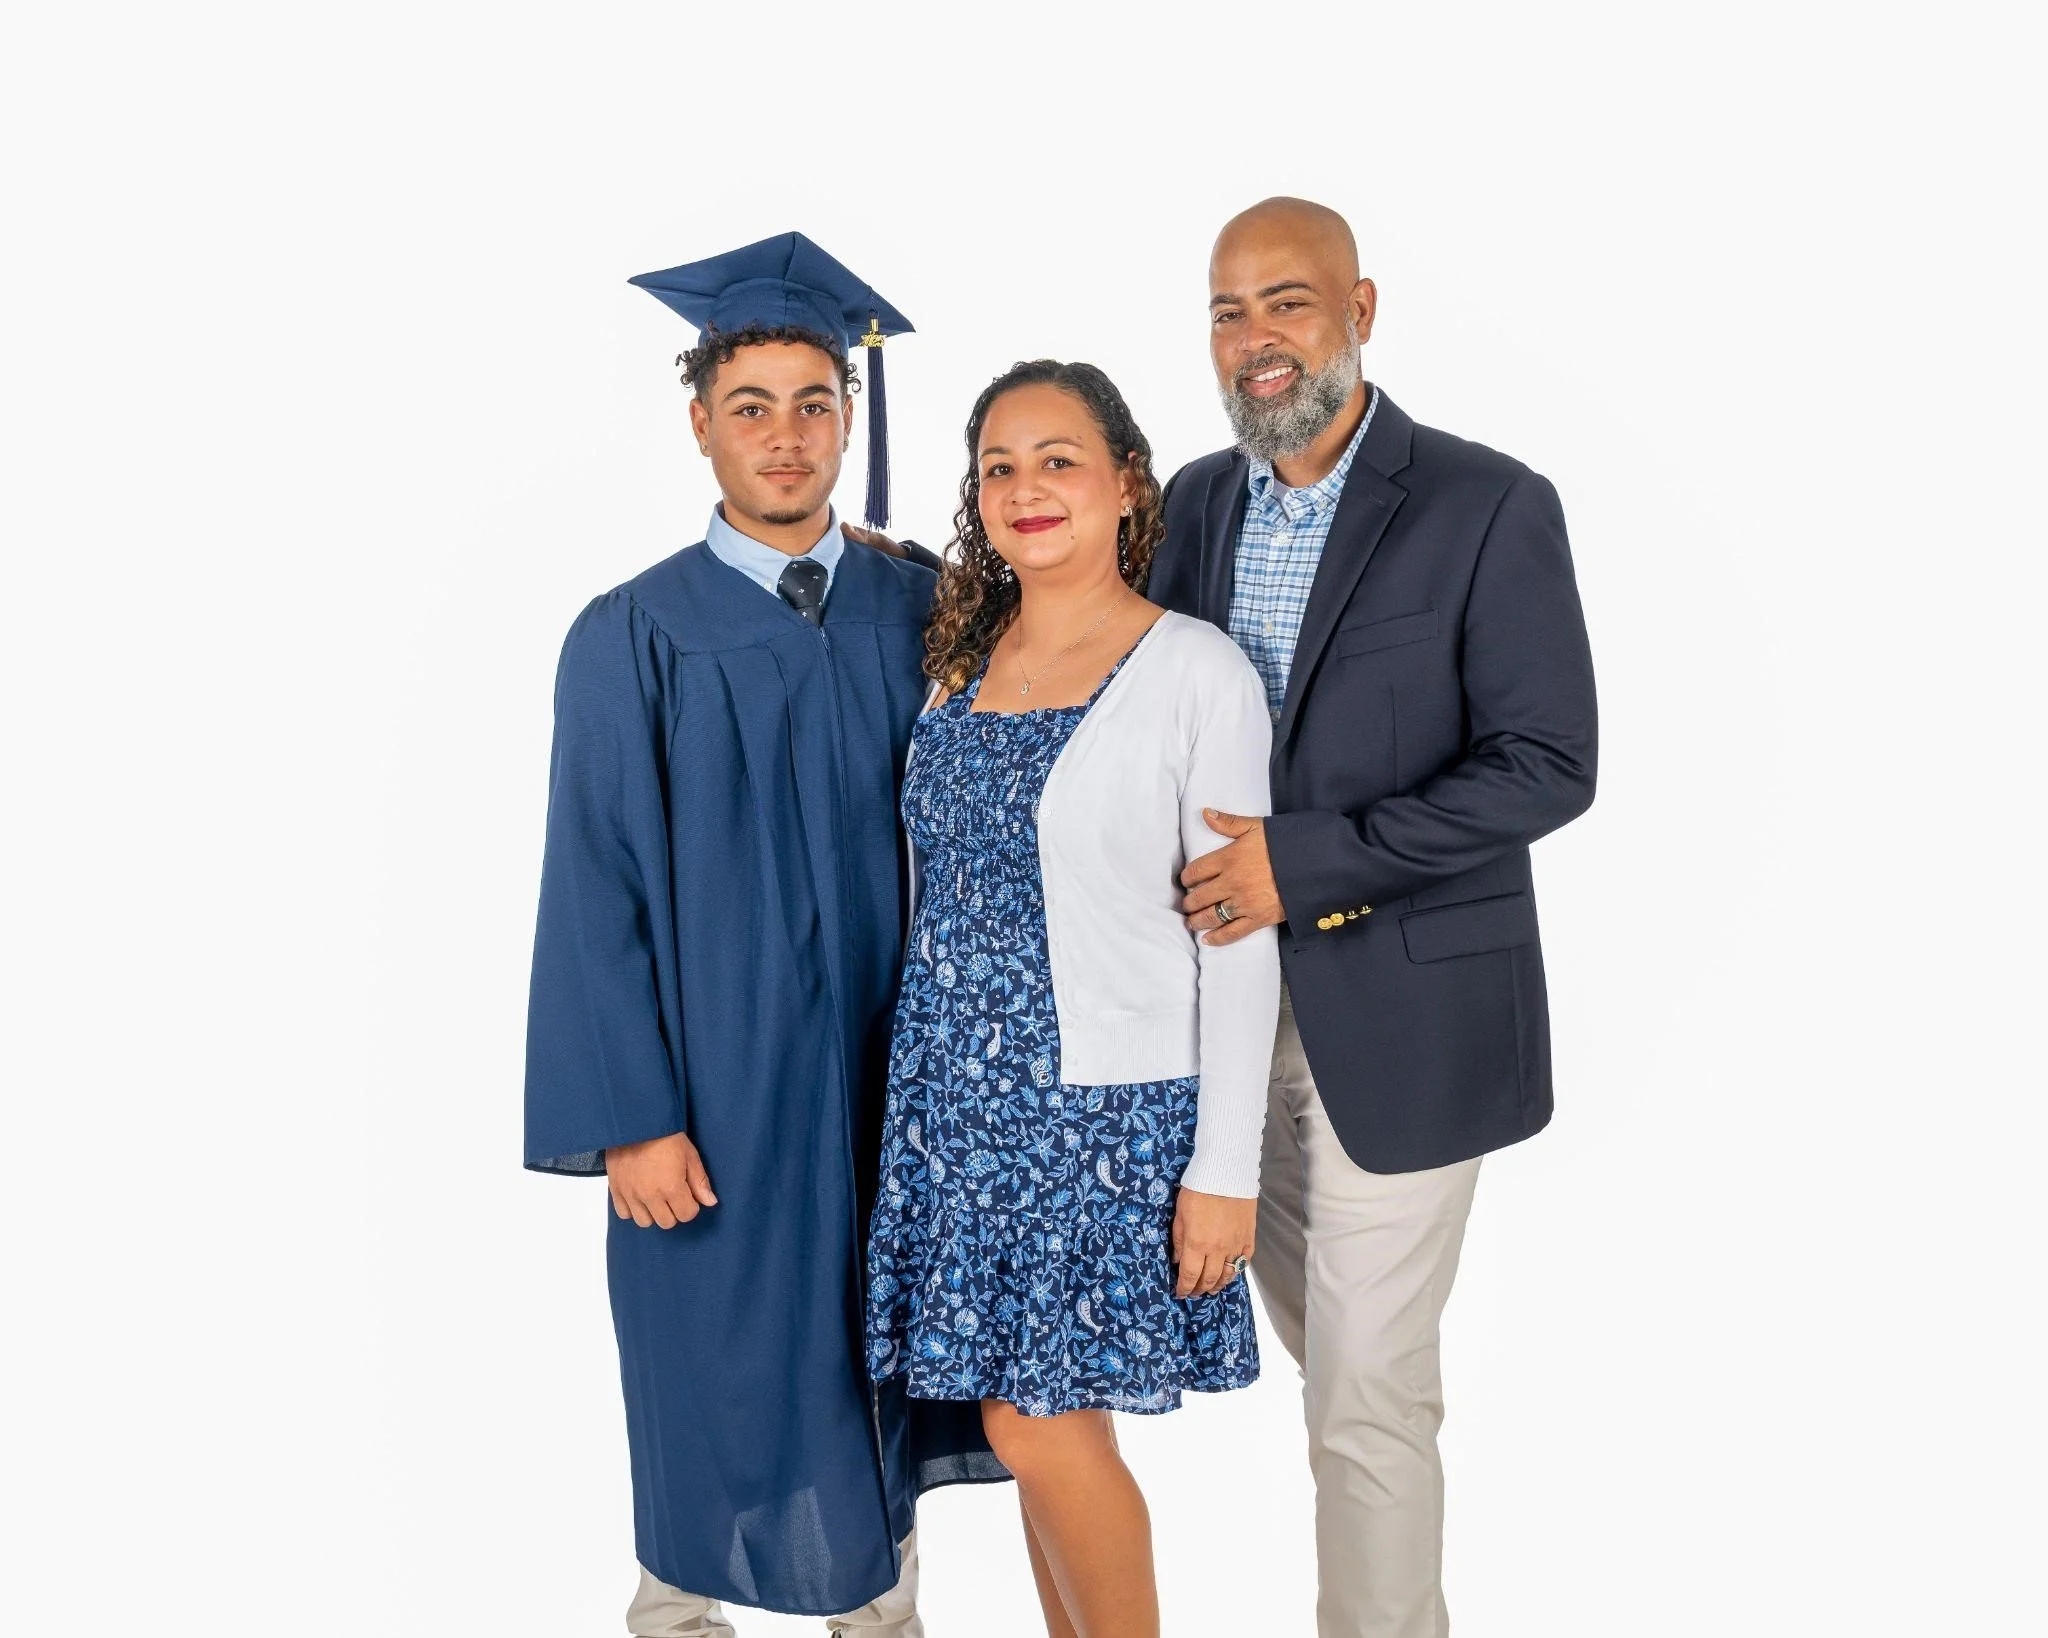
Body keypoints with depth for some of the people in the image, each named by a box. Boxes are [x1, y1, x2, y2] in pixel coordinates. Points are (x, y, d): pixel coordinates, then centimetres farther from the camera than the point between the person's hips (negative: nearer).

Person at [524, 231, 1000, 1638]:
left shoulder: (923, 612, 1)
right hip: (720, 1087, -3)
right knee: (727, 1369, 9)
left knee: (880, 1353, 15)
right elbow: (597, 892, -8)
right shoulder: (634, 639, -7)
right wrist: (630, 1120, -10)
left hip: (894, 1069, 3)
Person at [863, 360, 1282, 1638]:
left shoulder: (1197, 674, -10)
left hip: (1105, 1107, -5)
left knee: (1043, 1428, -2)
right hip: (959, 1097, 6)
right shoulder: (963, 659, 8)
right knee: (1037, 1420, 12)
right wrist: (929, 1083, 12)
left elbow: (1241, 937, -11)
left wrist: (1226, 1168, -12)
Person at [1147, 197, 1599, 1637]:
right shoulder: (1198, 500, 6)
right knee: (1317, 1332, 22)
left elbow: (1550, 764, -16)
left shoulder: (1489, 506, -12)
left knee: (1364, 1399, 1)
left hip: (1402, 1013, -6)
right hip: (1233, 992, 6)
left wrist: (1307, 859, -22)